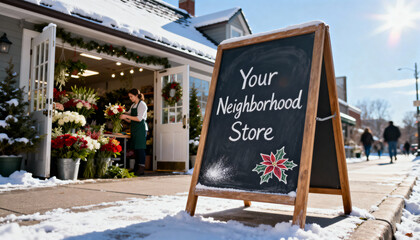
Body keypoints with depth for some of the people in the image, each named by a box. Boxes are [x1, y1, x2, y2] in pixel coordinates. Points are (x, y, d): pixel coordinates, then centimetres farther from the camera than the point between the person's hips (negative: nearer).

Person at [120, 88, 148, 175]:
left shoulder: (142, 104, -5)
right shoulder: (133, 105, 19)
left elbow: (139, 118, -16)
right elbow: (130, 119, 20)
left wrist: (126, 116, -16)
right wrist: (123, 117, 4)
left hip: (141, 128, -8)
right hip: (134, 129, 8)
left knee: (140, 148, -10)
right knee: (135, 149, 6)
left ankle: (141, 169, -9)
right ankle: (136, 169, 10)